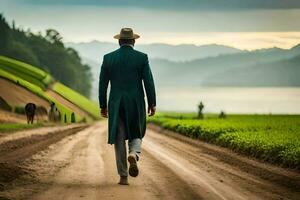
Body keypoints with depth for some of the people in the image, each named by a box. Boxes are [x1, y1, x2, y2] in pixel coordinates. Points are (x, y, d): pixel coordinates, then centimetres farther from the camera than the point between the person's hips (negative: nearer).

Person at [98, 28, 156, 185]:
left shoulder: (108, 58, 1)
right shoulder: (142, 57, -3)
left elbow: (103, 84, 2)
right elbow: (149, 82, -6)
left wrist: (103, 106, 10)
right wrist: (152, 104, 2)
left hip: (116, 104, 1)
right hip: (136, 104, -1)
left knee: (119, 140, 8)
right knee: (136, 135, 15)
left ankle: (123, 177, 6)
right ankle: (133, 155, -18)